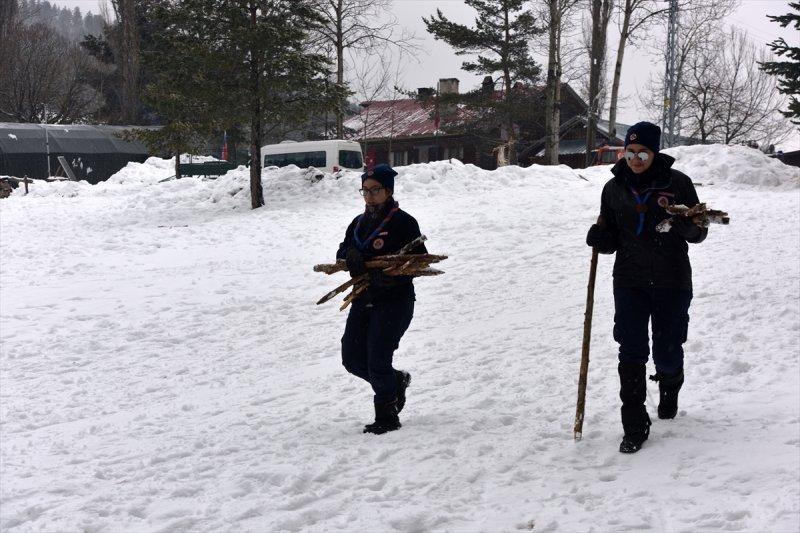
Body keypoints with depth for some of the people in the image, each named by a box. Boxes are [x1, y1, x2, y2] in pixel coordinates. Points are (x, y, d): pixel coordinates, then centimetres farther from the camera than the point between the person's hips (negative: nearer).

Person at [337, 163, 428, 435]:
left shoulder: (403, 222, -8)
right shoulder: (359, 223, 13)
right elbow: (342, 252, 12)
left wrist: (391, 274, -28)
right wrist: (351, 255, -12)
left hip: (394, 300, -7)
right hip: (363, 299, 7)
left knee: (377, 359, -9)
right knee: (352, 357, 7)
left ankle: (387, 417, 7)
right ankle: (396, 381, 31)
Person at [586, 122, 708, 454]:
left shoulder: (677, 183, -5)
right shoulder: (614, 188, 4)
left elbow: (699, 232, -1)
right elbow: (611, 239, 11)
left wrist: (686, 224, -23)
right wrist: (599, 238, -12)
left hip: (672, 283, -2)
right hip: (629, 283, 2)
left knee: (667, 352, 9)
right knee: (631, 353, -6)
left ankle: (669, 390, 44)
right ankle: (634, 426, 0)